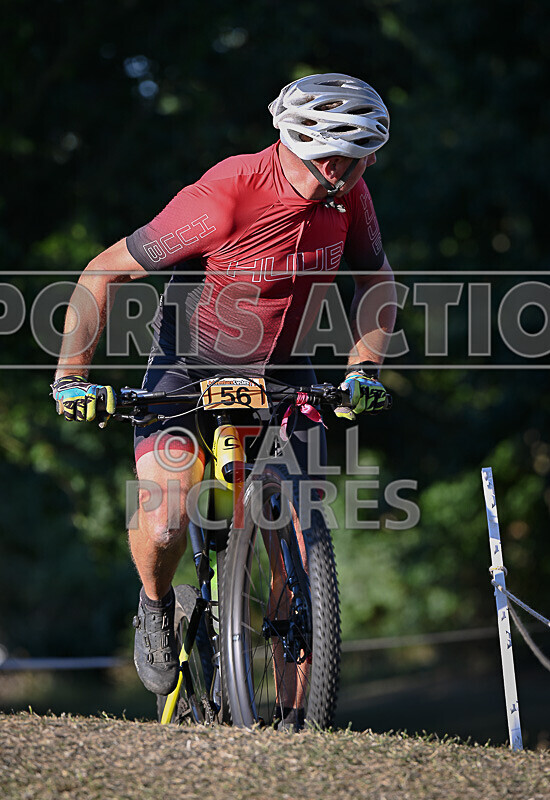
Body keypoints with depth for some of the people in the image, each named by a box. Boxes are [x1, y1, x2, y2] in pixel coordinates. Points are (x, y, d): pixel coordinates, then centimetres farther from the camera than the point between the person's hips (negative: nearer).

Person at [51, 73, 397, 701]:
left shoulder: (348, 196, -14)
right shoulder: (224, 199, -31)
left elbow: (376, 279, 6)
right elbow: (105, 272, -22)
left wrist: (364, 366, -9)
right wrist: (72, 376, -25)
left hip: (282, 370, 4)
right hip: (189, 367, -4)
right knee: (163, 533, -25)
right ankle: (156, 606, 13)